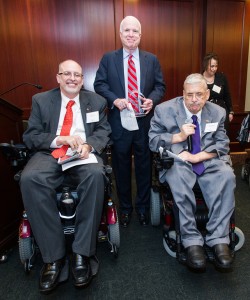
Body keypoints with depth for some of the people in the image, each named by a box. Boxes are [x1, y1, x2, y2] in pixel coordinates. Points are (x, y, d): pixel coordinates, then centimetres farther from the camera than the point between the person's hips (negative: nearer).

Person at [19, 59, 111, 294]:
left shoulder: (96, 101, 15)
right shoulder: (40, 100, 13)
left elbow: (104, 132, 8)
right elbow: (30, 137, 5)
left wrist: (89, 145, -14)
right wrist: (61, 139, -12)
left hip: (84, 154, 0)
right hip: (49, 154, 1)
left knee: (96, 175, -35)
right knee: (29, 179, -31)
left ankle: (81, 253, -23)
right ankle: (53, 256, -21)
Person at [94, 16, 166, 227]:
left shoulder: (152, 59, 9)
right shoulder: (108, 58, 5)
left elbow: (160, 86, 7)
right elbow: (99, 84, 1)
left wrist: (152, 100, -14)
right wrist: (115, 100, -17)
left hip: (145, 122, 1)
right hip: (119, 121, -1)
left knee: (144, 165, 10)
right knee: (121, 166, 10)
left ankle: (143, 206, 30)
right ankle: (125, 207, 30)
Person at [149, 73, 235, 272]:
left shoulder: (218, 112, 9)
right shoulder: (164, 110, 1)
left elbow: (222, 145, 4)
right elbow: (153, 142, -2)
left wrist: (197, 157, -13)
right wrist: (179, 136, -16)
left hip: (208, 160, 3)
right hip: (177, 160, -2)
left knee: (227, 175, -29)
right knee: (178, 177, -36)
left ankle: (218, 239, -23)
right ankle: (192, 241, -26)